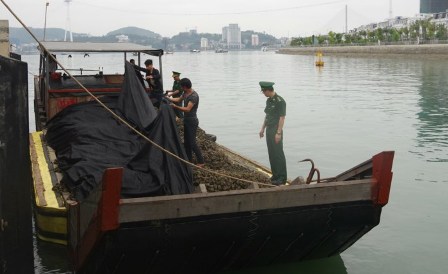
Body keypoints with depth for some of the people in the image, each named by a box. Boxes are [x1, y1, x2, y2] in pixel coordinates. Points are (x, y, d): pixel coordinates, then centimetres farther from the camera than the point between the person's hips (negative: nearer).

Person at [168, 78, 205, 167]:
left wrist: (176, 107, -33)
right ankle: (189, 160, 24)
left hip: (192, 121, -10)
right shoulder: (185, 93, 6)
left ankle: (201, 162, -2)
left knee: (192, 142, -9)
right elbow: (178, 99, 23)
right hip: (186, 120, 10)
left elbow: (187, 109, -30)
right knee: (186, 142, 14)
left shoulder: (194, 96, -23)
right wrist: (167, 98, 20)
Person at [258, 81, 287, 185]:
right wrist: (262, 128, 17)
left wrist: (278, 133, -20)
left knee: (279, 154, -4)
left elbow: (282, 118, -17)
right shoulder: (268, 101, 12)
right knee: (271, 153, 12)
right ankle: (275, 175, 21)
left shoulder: (280, 101, -15)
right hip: (269, 130, 9)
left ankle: (282, 178, 2)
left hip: (276, 131, -9)